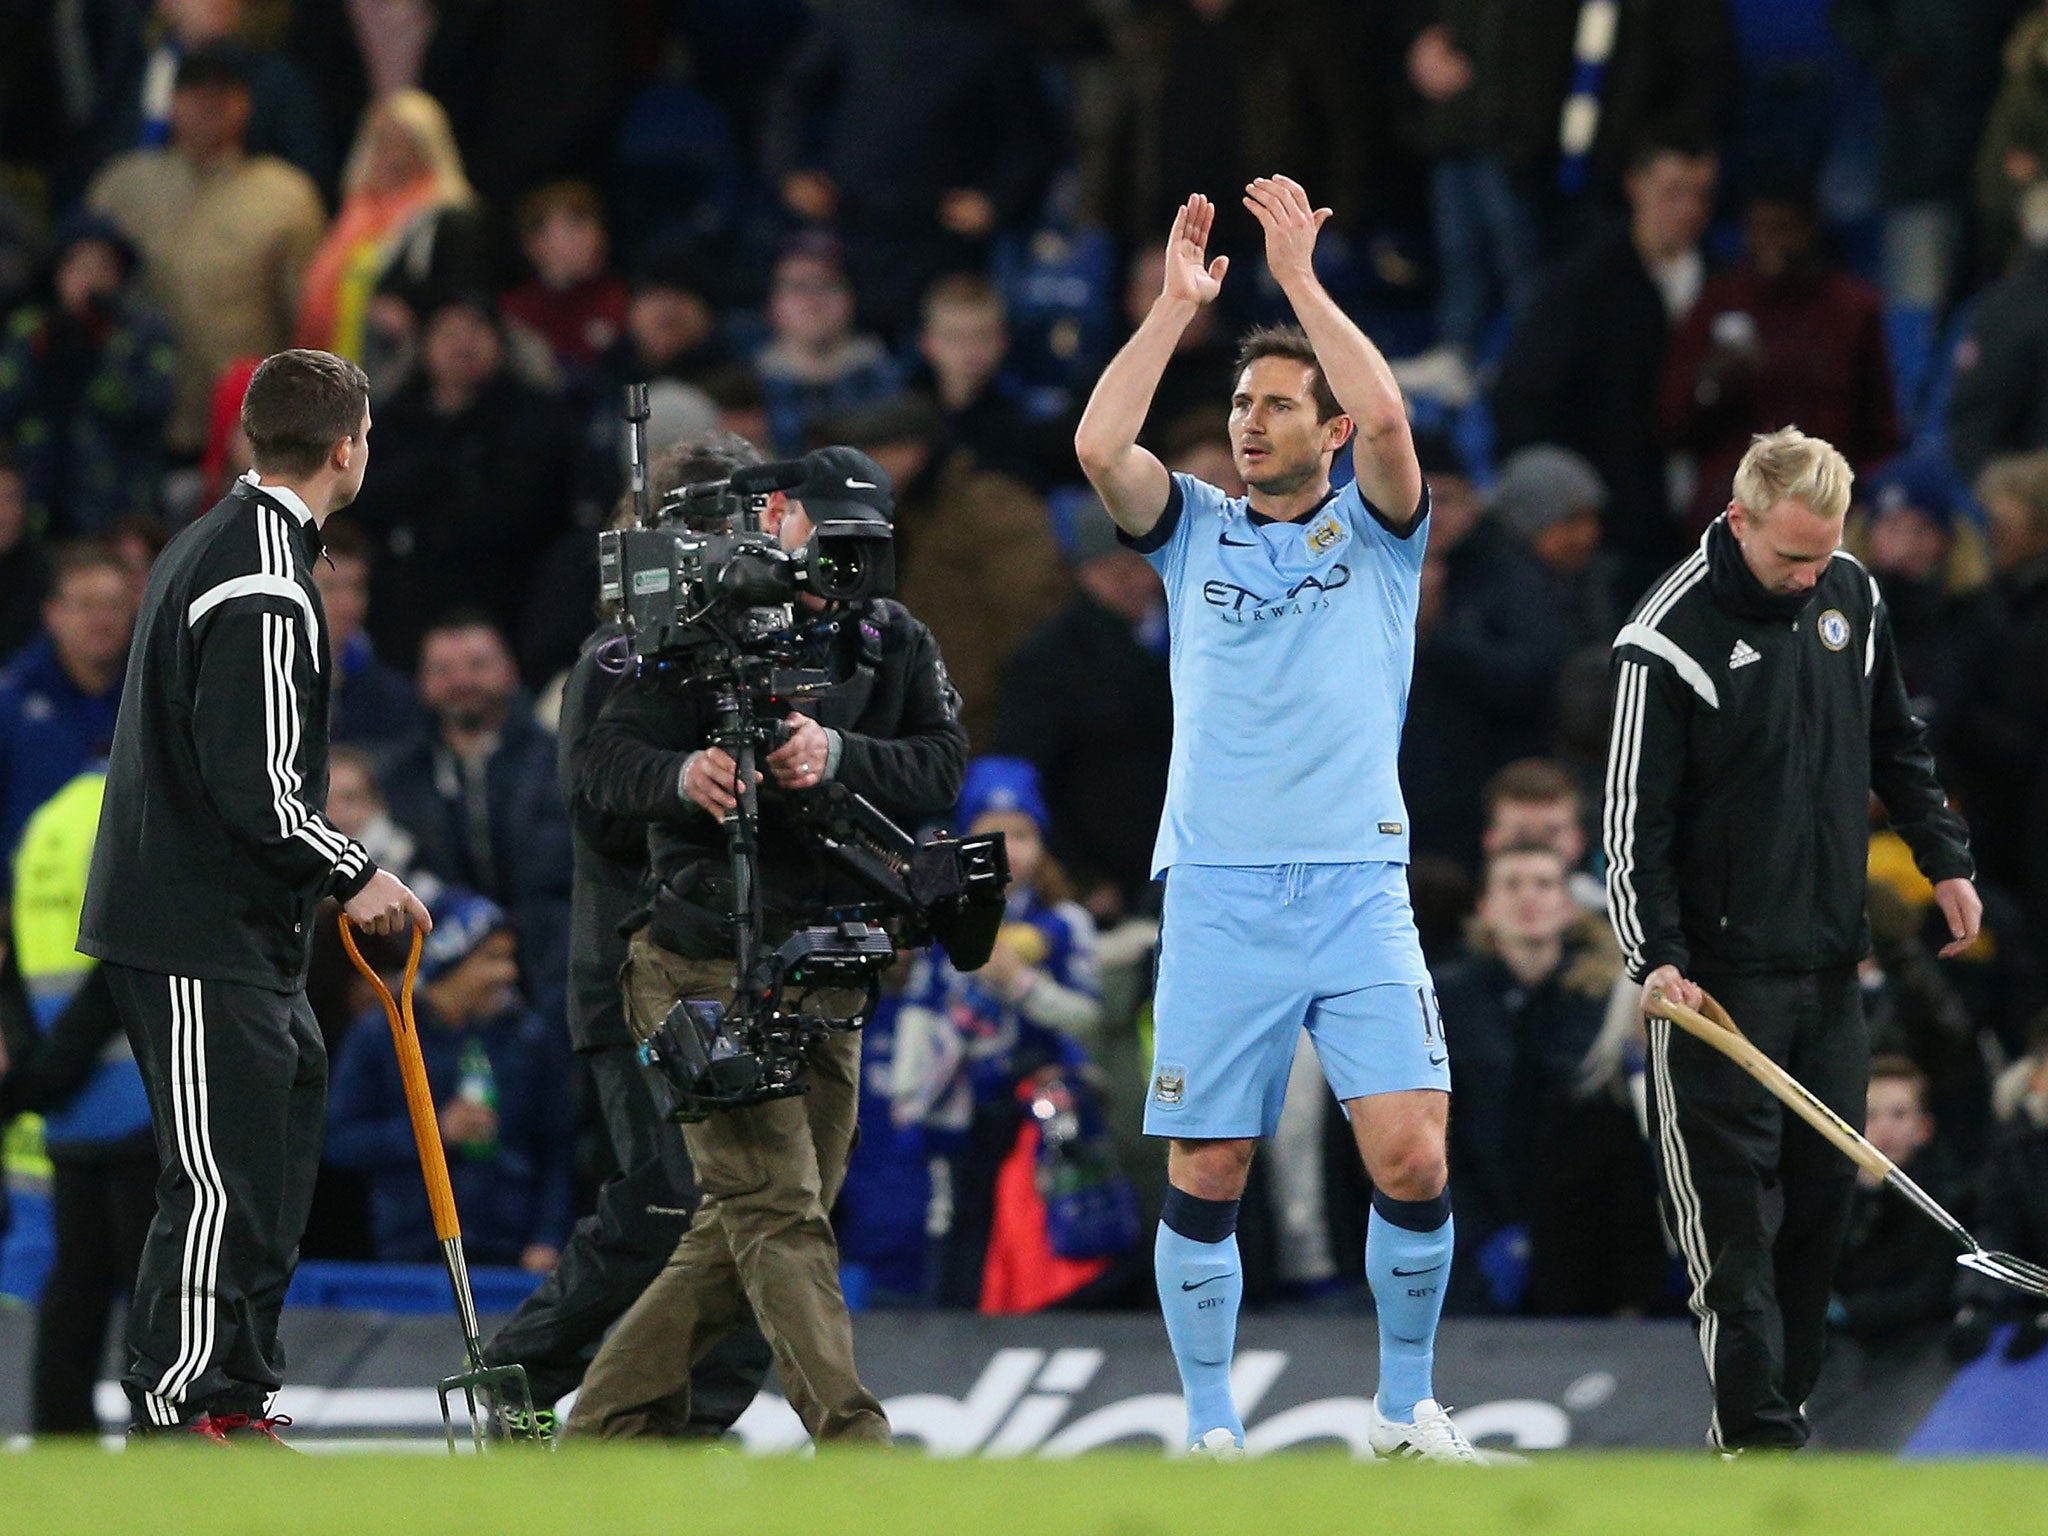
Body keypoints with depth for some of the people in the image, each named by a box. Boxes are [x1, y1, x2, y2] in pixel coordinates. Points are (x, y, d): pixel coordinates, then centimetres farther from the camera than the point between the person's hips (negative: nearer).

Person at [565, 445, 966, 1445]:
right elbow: (608, 764, -7)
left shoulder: (898, 645, 12)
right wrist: (686, 776, -30)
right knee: (779, 1214, -15)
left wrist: (837, 756, -23)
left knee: (746, 1231, 9)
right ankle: (856, 1449, -23)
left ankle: (608, 1428, 20)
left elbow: (941, 770, -4)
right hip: (706, 962, -6)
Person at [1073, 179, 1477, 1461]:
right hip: (1218, 898, 1)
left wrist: (1302, 275, -7)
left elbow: (1387, 419, -12)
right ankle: (1213, 1430, 10)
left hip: (1358, 889, -1)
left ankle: (1407, 1409, 6)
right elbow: (1100, 447, -5)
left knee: (1412, 1159, -12)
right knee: (1205, 1179, -1)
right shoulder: (1197, 529, 13)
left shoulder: (1376, 529, 9)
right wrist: (1179, 304, -2)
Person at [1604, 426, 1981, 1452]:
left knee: (1823, 1186, 6)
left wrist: (1944, 860, 14)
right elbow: (1634, 815, -13)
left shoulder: (1850, 596, 5)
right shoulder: (1671, 639, -14)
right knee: (1734, 1204, -9)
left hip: (1830, 962, 6)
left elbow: (1894, 742, 20)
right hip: (1717, 972, -6)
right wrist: (1656, 956, -20)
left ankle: (1780, 1399, 14)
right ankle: (1757, 1438, -11)